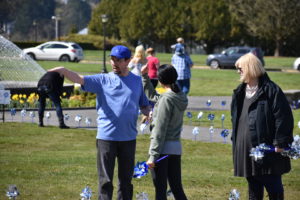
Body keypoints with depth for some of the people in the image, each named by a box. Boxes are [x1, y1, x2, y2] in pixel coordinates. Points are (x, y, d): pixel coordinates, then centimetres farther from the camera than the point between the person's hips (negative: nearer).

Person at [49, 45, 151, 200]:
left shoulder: (137, 81, 8)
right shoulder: (103, 80, 0)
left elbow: (144, 105, 16)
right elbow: (80, 79, -14)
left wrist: (149, 113, -7)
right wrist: (64, 71, -33)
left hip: (128, 138, 2)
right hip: (106, 136, -2)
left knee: (126, 179, 13)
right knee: (105, 181, 0)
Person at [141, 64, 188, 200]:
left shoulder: (166, 99, -15)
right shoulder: (181, 97, 9)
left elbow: (160, 130, -18)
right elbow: (152, 96, 26)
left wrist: (153, 155, -17)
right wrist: (144, 76, 23)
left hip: (162, 148, -8)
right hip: (176, 147, 8)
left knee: (160, 189, -2)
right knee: (177, 189, 12)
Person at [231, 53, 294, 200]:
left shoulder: (271, 90, -12)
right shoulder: (240, 92, 13)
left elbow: (283, 117, -14)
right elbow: (235, 118, 22)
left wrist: (280, 142, -17)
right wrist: (235, 140, 18)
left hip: (266, 148, -7)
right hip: (246, 148, 7)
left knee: (273, 187, 0)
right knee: (253, 188, 15)